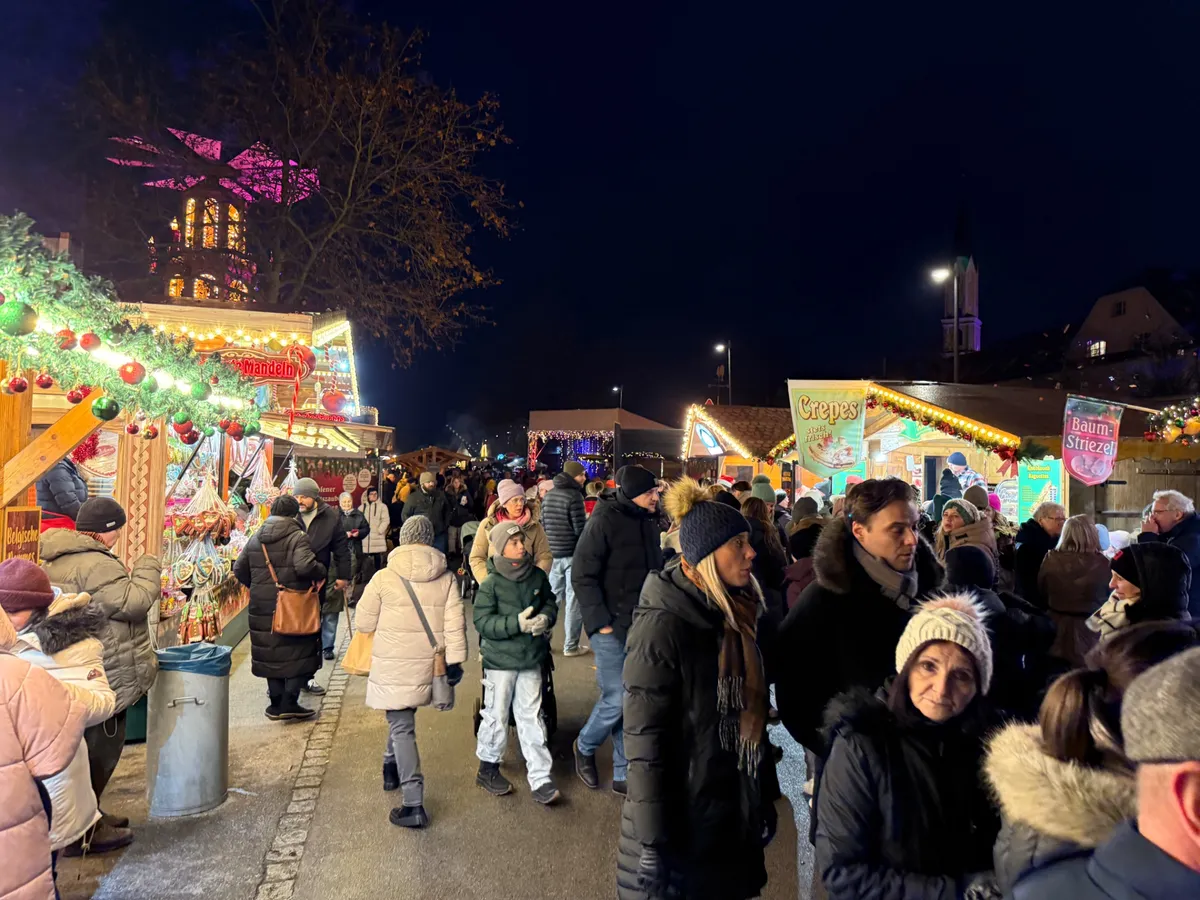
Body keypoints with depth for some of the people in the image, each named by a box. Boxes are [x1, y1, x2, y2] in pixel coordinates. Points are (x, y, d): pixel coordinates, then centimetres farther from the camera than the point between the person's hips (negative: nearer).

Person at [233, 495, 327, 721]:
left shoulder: (255, 538, 9)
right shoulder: (297, 536, -11)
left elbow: (239, 570, 12)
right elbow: (305, 566, -27)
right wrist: (321, 572, -8)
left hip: (262, 605, 6)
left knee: (270, 652, 14)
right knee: (298, 651, 5)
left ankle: (276, 703, 19)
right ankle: (289, 702, 1)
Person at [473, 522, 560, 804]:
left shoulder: (538, 576, 0)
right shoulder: (491, 584, -13)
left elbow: (550, 602, 12)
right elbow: (483, 622, -16)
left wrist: (545, 618, -10)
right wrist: (517, 624, -26)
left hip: (531, 659, 4)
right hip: (500, 660, -3)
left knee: (531, 717, 8)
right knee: (497, 715, 10)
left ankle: (540, 778, 14)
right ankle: (488, 768, 31)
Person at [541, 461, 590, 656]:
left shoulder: (548, 495, 8)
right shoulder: (574, 495, -14)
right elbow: (580, 529, -17)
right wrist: (589, 520, 2)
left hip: (552, 553, 7)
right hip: (573, 553, -7)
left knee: (551, 597, 15)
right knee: (573, 600, 1)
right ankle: (571, 646, 5)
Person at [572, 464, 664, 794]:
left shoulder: (648, 522, 7)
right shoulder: (604, 522, -14)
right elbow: (583, 576, -14)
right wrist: (601, 622, -17)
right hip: (612, 629, -6)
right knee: (616, 700, -3)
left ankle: (624, 774, 25)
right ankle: (584, 747, 26)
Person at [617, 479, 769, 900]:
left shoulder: (735, 616, 3)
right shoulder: (663, 626, -21)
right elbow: (644, 741, -22)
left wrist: (763, 795, 14)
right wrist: (651, 843, -21)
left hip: (732, 817, 7)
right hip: (679, 821, -7)